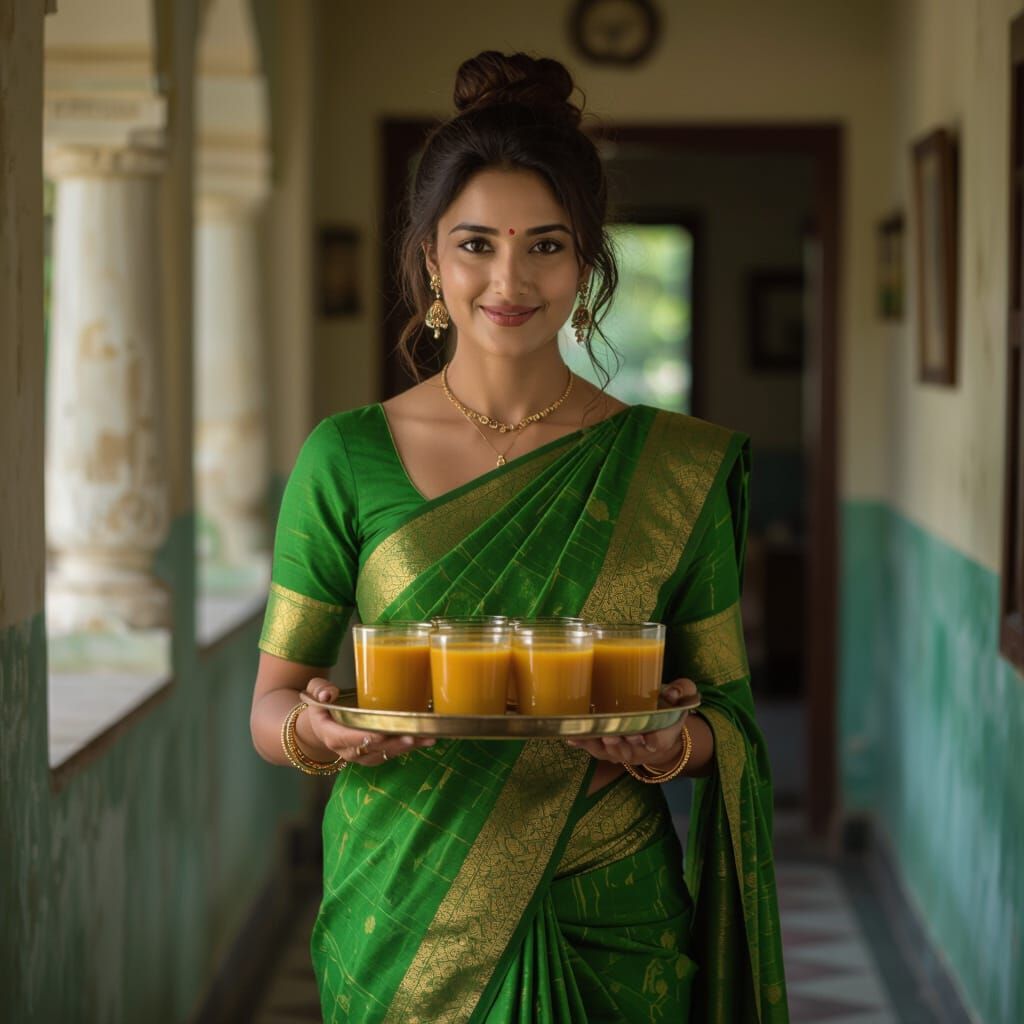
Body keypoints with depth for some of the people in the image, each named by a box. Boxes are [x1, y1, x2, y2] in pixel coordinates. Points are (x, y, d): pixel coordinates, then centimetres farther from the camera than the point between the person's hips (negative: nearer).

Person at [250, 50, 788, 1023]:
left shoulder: (681, 466, 0)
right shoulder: (347, 459, -2)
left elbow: (727, 709, 5)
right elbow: (270, 704, 2)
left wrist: (673, 743, -18)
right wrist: (320, 730, -21)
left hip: (607, 935, 1)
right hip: (404, 928, 0)